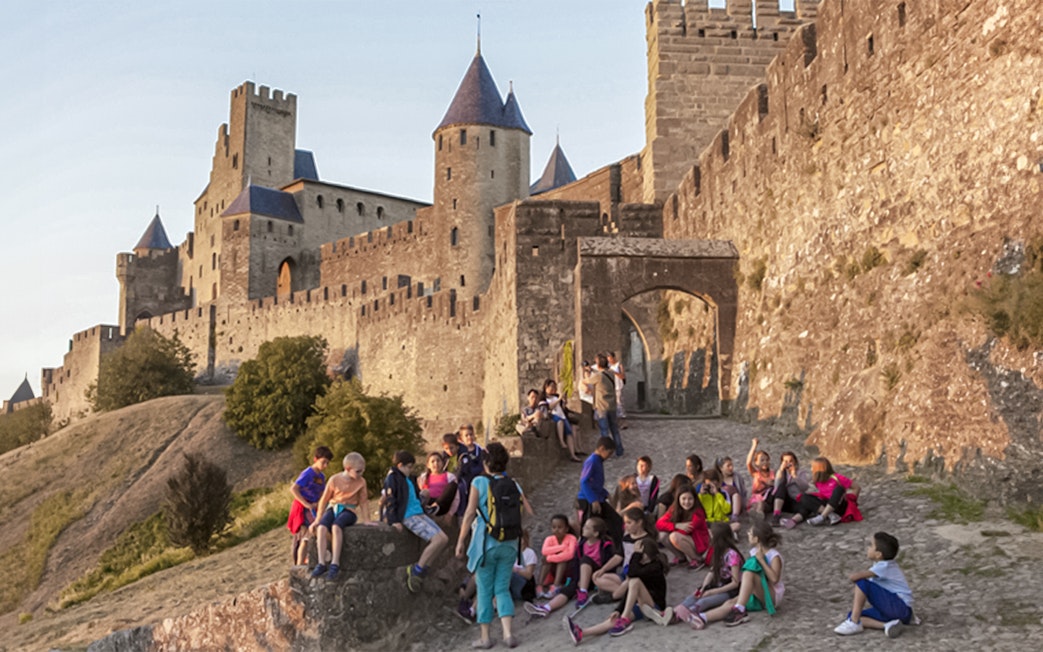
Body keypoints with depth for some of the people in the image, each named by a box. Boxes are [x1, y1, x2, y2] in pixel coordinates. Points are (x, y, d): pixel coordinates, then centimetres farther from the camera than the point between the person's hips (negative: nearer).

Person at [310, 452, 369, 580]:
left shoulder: (361, 482, 1)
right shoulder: (334, 480, -3)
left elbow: (363, 502, 11)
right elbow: (324, 500, 4)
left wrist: (366, 521, 8)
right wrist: (317, 520, 4)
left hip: (349, 511, -1)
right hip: (333, 508, 1)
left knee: (336, 526, -35)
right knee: (322, 527, -32)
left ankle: (335, 563, -36)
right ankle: (321, 564, -31)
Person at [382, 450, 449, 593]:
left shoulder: (409, 478, 20)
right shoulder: (392, 478, -6)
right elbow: (390, 500, -12)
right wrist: (394, 521, -17)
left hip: (419, 514, 9)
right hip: (408, 517, -9)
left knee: (443, 538, -2)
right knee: (437, 539, -21)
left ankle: (417, 570, -1)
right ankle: (417, 570, -10)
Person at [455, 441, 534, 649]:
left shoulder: (480, 482, -7)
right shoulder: (513, 485, 3)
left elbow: (469, 513, -10)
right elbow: (529, 512, 4)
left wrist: (461, 540, -4)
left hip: (486, 543, -3)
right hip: (509, 544, 3)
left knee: (485, 591, 9)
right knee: (503, 589, 11)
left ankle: (485, 637, 13)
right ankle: (508, 633, -3)